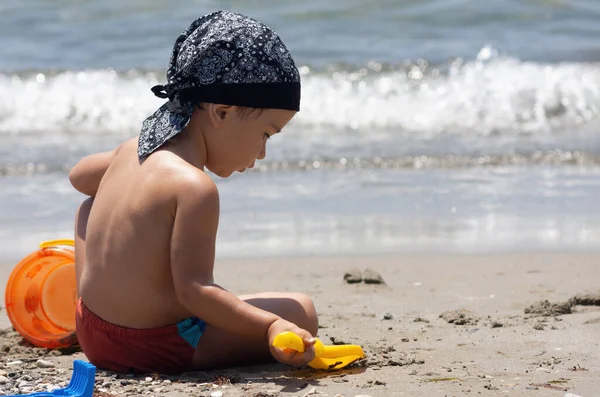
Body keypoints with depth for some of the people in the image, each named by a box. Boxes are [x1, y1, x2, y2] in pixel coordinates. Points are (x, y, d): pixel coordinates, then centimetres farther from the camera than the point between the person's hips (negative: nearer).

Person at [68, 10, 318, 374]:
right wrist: (271, 326, -34)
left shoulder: (133, 150, 4)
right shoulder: (195, 188, -23)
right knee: (302, 311, -3)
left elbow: (79, 175, 27)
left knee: (92, 206, 35)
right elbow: (194, 289, -27)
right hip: (160, 353, -8)